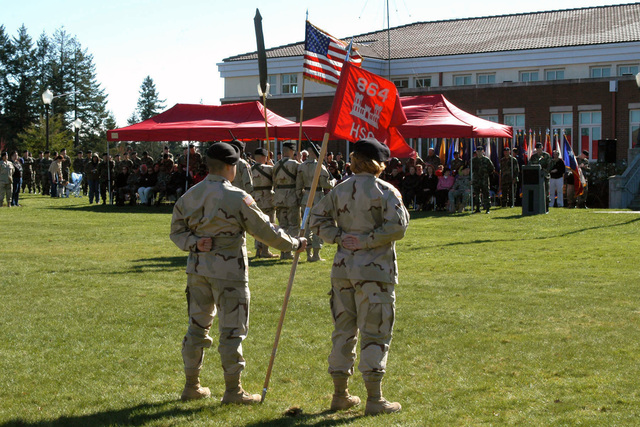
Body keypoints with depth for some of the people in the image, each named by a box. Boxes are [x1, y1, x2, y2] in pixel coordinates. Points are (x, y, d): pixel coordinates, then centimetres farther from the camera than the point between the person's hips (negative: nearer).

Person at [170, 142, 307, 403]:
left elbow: (177, 231, 8)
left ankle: (192, 386, 23)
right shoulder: (236, 197, -13)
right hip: (228, 269, -6)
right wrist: (294, 244, 3)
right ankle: (233, 390, 8)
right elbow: (264, 230, -8)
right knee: (232, 330, 3)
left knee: (197, 325, 15)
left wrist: (193, 243, -6)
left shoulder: (189, 196, 4)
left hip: (198, 268, 6)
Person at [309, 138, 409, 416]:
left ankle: (340, 395, 22)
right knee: (374, 334, 0)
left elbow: (317, 218, 10)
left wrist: (339, 237, 1)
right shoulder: (385, 191, -9)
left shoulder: (340, 190, 6)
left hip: (343, 268, 5)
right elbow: (397, 226, -18)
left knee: (343, 331, 14)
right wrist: (366, 241, -12)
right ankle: (374, 399, 2)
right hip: (375, 271, -5)